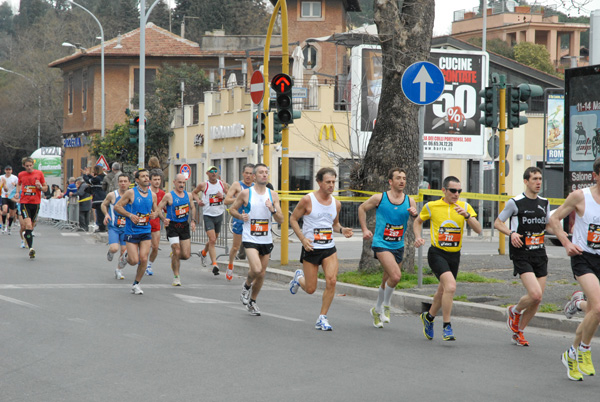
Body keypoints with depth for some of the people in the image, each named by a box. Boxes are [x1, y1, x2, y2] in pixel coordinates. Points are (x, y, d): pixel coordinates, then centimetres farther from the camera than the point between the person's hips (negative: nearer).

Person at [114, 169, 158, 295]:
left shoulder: (152, 195, 6)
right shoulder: (131, 193, -8)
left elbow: (155, 210, 20)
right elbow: (117, 206, -4)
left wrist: (154, 214, -4)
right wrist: (130, 215, -16)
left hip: (146, 232, 3)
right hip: (131, 231, -3)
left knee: (143, 259, -9)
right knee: (134, 261, -7)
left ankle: (136, 284, 10)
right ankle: (125, 256, 30)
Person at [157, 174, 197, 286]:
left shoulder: (188, 195, 8)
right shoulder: (169, 196, -6)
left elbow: (192, 208, 21)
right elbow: (159, 208, -5)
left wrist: (193, 220, 7)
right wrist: (164, 219, -22)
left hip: (185, 226, 4)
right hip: (172, 226, -4)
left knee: (186, 255, 0)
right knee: (177, 251, -11)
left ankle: (174, 257, 34)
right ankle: (176, 277, 4)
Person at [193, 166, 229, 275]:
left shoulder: (223, 184, 2)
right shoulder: (203, 185, -4)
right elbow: (194, 192, 14)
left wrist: (223, 196, -13)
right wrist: (198, 201, -3)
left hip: (219, 215, 4)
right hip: (208, 215, -4)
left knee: (214, 239, 18)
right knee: (212, 240, -16)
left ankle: (203, 253, 48)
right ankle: (214, 264, -18)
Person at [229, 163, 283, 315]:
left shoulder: (273, 195, 4)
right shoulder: (246, 193, -4)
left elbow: (281, 220, 3)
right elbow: (232, 209, 9)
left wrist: (273, 209, -16)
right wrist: (241, 217, -11)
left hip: (266, 239, 4)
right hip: (250, 239, -4)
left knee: (262, 274, 9)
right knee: (256, 269, -22)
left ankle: (252, 302, 29)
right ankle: (247, 285, 11)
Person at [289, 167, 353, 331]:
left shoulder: (336, 203, 5)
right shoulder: (308, 200, -10)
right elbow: (293, 219, -1)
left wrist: (342, 230, -2)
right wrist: (302, 238, -13)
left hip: (329, 249, 3)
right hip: (311, 249, -3)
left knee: (331, 281, -16)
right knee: (310, 289, 2)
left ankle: (322, 318, -3)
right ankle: (299, 277, 40)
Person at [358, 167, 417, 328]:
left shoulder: (409, 201, 2)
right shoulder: (379, 198, -6)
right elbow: (362, 208, 9)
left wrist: (414, 214, -25)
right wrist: (365, 229, 3)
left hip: (398, 246, 4)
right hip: (381, 244, -4)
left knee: (387, 282, 13)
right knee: (395, 276, -22)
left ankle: (377, 310, 35)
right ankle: (386, 305, 0)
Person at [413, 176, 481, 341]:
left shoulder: (465, 207, 1)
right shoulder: (431, 206, -3)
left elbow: (478, 230, -8)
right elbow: (418, 221, 14)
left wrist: (467, 215, -24)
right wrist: (418, 237, -3)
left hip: (454, 255, 4)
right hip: (437, 253, -4)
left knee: (443, 290, 18)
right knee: (450, 286, -24)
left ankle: (429, 317, 45)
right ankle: (447, 327, -15)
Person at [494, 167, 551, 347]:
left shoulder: (544, 203, 11)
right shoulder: (515, 202, -6)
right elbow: (497, 222, 2)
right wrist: (511, 233, -15)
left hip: (539, 254, 6)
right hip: (521, 255, -6)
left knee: (537, 299, 4)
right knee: (535, 294, -20)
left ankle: (518, 331, 23)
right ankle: (515, 311, 12)